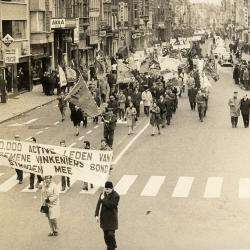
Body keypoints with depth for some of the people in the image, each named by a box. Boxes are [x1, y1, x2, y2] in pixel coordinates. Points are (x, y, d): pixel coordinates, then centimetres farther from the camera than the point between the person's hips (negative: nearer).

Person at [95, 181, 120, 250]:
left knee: (111, 234, -10)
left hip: (112, 218, -5)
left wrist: (103, 199, -17)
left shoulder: (116, 196, -15)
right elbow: (98, 204, 1)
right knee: (106, 234, 11)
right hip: (104, 217, 5)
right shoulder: (103, 194, 1)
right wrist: (96, 215, -6)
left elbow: (111, 205, -25)